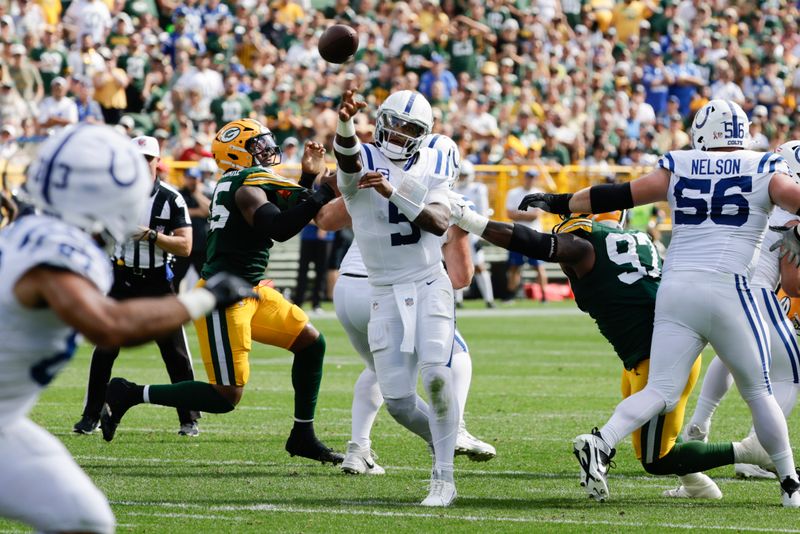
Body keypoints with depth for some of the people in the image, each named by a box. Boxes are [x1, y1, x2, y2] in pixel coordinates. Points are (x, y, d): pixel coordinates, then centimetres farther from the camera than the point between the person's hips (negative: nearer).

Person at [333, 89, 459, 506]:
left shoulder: (431, 168, 4)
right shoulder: (361, 162, -4)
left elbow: (440, 222, -14)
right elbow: (346, 154, -31)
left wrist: (394, 193, -26)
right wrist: (345, 123, -54)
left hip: (429, 286, 0)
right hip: (385, 294, 0)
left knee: (436, 375, -20)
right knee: (398, 400, -2)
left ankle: (444, 478, -11)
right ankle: (440, 441, 29)